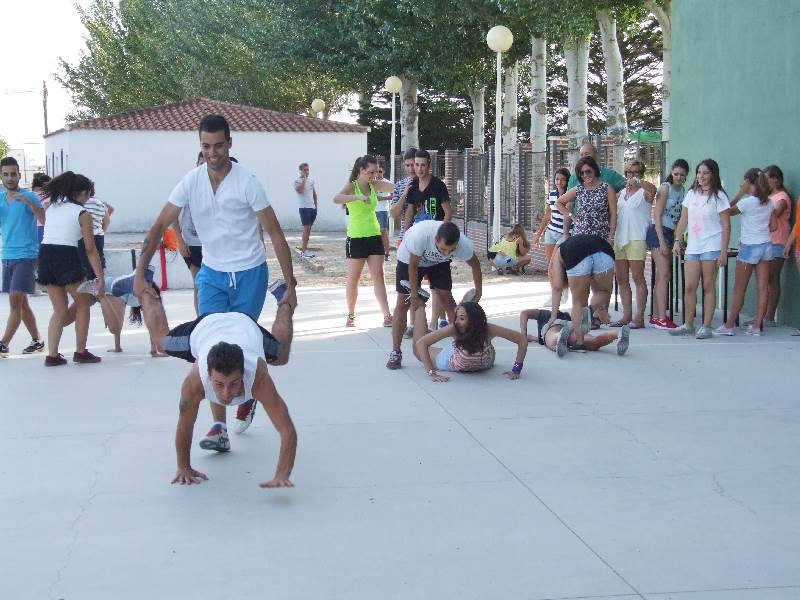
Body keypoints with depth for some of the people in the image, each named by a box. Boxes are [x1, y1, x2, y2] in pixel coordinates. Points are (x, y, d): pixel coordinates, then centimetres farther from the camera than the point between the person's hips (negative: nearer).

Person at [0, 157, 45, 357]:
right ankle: (37, 341, 22)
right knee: (20, 302, 12)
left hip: (26, 255, -7)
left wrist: (29, 203, -29)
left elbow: (44, 221, -16)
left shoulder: (29, 196, -6)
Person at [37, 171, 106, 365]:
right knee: (83, 304, 14)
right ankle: (80, 352, 14)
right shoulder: (82, 213, 1)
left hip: (45, 255, 6)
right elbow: (91, 250, -2)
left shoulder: (52, 206, 18)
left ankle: (52, 355, 6)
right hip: (66, 256, -6)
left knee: (60, 309, 15)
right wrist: (101, 278, -2)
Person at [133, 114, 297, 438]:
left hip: (249, 274, -3)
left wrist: (289, 283, -14)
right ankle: (218, 425, 1)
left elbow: (275, 234, -12)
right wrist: (140, 273, -11)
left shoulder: (246, 182, -15)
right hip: (212, 274, 3)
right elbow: (160, 226, -4)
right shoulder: (192, 181, -6)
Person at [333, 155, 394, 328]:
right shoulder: (351, 186, -10)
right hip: (356, 237, -4)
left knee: (378, 275, -1)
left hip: (374, 236, 4)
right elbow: (336, 199, -29)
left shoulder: (374, 185, 6)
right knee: (353, 279, 4)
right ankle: (351, 315, 19)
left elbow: (395, 187, -3)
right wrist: (358, 197, -41)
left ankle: (387, 316, -6)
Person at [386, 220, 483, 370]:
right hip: (409, 258, -2)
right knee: (403, 302, -6)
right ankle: (395, 353, 0)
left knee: (447, 300, -6)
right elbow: (413, 265, -27)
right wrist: (414, 294, -21)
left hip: (438, 263, 2)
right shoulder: (420, 235, -43)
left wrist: (478, 292, -2)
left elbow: (475, 265, -10)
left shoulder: (464, 245, -34)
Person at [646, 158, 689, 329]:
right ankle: (661, 318, -15)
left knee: (661, 276, 9)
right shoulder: (665, 188, -9)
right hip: (658, 232, -8)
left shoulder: (682, 191, 12)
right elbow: (657, 216, -12)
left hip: (671, 234, 8)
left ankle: (655, 316, 14)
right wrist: (662, 242, -17)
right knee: (664, 275, -13)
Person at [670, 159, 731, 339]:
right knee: (690, 287, 3)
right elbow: (683, 220, 16)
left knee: (708, 286, -1)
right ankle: (688, 324, 12)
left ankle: (706, 326, 4)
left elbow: (726, 226, -6)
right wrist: (677, 241, 6)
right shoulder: (691, 194, 11)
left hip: (711, 247, -5)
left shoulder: (719, 196, -3)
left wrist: (724, 251, -11)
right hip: (693, 247, 5)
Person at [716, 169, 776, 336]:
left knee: (739, 289, 2)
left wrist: (740, 193, -3)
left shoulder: (747, 202, -14)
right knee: (762, 288, 4)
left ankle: (729, 325, 9)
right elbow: (774, 226, 8)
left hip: (749, 247, -6)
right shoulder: (769, 203, 4)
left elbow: (729, 211, -3)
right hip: (766, 245, 6)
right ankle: (757, 326, 6)